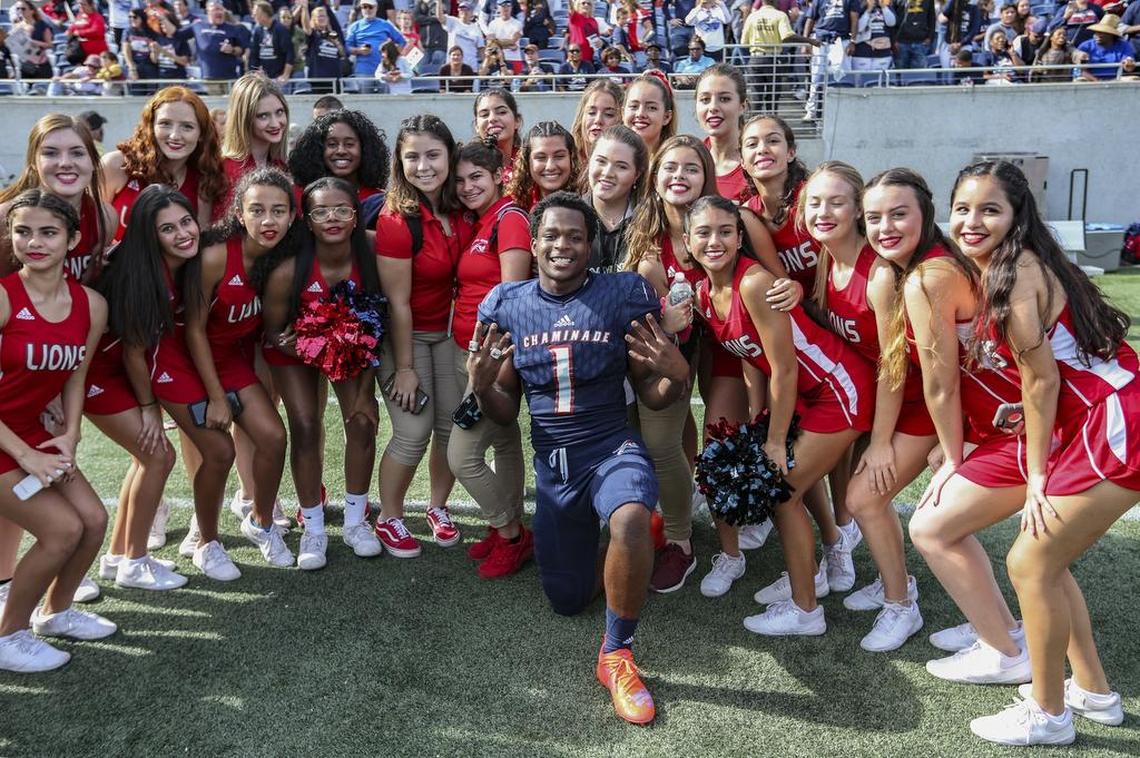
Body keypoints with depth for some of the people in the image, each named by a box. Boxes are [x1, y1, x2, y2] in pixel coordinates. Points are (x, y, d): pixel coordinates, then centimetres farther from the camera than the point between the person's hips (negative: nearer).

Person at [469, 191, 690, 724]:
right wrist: (481, 385, -17)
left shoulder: (625, 295, -7)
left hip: (612, 448, -3)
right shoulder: (507, 305, 0)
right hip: (552, 464, 3)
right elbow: (505, 413, 5)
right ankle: (588, 541, 49)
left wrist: (676, 375, -23)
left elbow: (651, 396, -1)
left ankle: (616, 655, -15)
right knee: (568, 601, 13)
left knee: (630, 521, -39)